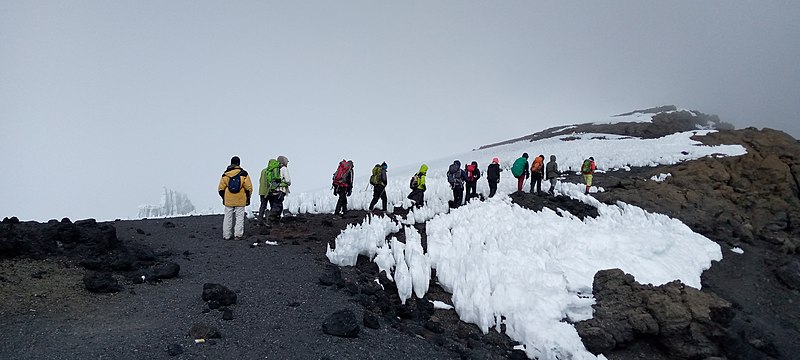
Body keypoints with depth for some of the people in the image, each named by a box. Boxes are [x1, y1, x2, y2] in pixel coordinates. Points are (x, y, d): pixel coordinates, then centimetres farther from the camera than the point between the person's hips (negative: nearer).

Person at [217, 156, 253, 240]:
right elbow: (248, 188, -3)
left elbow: (221, 188, 5)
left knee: (228, 217, 9)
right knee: (239, 217, 4)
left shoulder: (225, 175, 2)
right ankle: (238, 235, 1)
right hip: (240, 201, -2)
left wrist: (224, 198, 18)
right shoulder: (243, 174, -4)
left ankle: (226, 235, 12)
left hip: (228, 200, 2)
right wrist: (248, 198, 8)